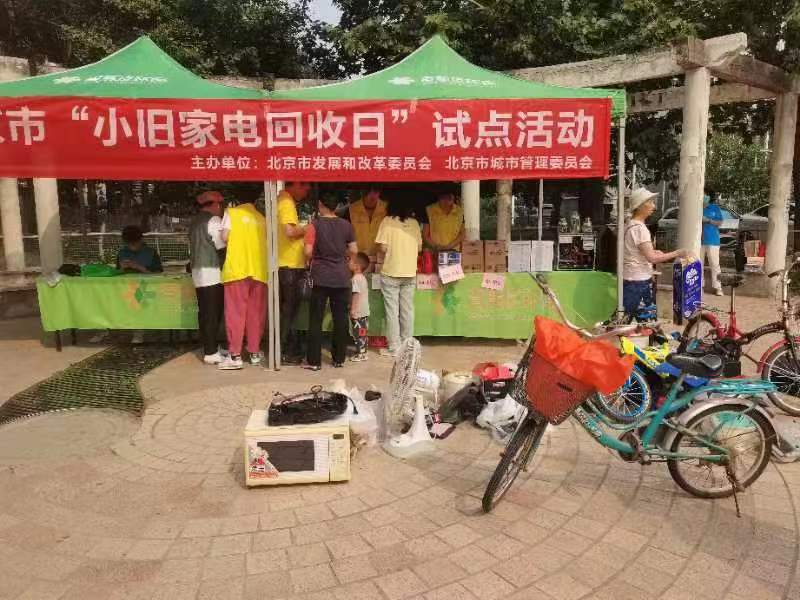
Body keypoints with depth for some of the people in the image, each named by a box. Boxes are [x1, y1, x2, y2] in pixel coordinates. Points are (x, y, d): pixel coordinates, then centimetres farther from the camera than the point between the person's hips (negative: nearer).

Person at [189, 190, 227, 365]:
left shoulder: (195, 221, 16)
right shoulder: (214, 220, -11)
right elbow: (222, 246, -15)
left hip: (198, 273, 9)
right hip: (212, 273, -9)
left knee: (205, 312, 12)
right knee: (213, 314, -6)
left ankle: (209, 347, 20)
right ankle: (211, 353, -5)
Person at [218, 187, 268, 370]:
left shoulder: (231, 212, 3)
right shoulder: (262, 218, 12)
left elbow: (225, 237, -3)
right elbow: (265, 242, 9)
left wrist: (236, 240, 17)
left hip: (237, 268, -3)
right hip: (259, 270, 3)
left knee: (235, 313, -1)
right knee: (256, 313, 9)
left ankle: (235, 356, -4)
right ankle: (255, 352, 15)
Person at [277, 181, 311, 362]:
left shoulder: (284, 200, 15)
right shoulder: (287, 203, -15)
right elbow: (290, 231, -27)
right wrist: (307, 229, -11)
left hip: (285, 264, 10)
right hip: (289, 265, -10)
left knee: (288, 308, 14)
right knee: (288, 309, -3)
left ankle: (291, 349, 22)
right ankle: (283, 352, 4)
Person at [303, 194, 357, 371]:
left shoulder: (315, 224, -6)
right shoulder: (346, 225, 3)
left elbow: (308, 252, -10)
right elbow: (353, 251, 4)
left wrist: (315, 258, 10)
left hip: (321, 277, -3)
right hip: (341, 277, 3)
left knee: (316, 320, 3)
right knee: (340, 319, 9)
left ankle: (314, 361, 5)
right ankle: (339, 359, 16)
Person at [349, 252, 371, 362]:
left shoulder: (356, 278, -16)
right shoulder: (363, 278, 13)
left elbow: (356, 295, -20)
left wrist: (353, 310, -19)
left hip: (358, 312, -9)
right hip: (364, 311, 9)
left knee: (358, 334, -3)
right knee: (362, 334, 13)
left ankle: (360, 354, 0)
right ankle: (363, 352, 19)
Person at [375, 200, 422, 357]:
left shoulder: (388, 221, -5)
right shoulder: (414, 223, 4)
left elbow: (382, 247, -10)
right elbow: (419, 247, 8)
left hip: (391, 272, -3)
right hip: (410, 273, 4)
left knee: (392, 311, 3)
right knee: (407, 310, 11)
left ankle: (394, 348, 6)